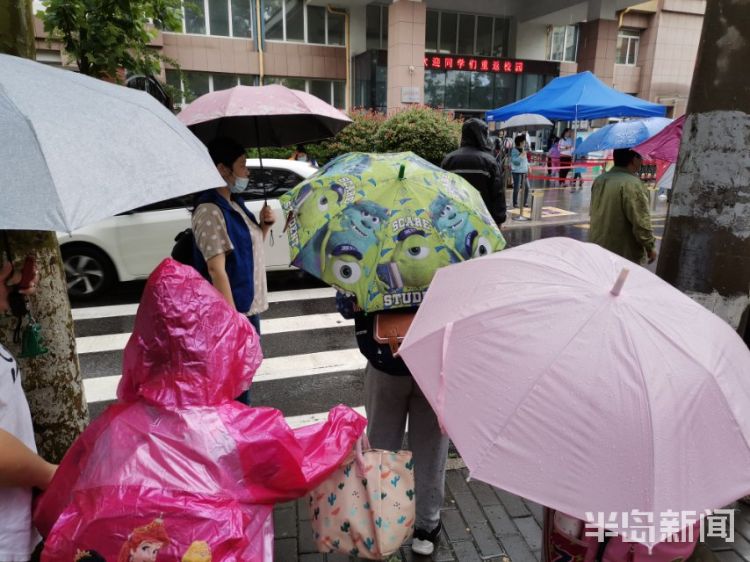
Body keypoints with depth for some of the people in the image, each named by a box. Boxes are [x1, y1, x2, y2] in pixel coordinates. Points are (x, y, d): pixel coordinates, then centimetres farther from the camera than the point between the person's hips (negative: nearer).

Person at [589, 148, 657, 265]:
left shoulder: (599, 180, 6)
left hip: (598, 250, 8)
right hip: (625, 254, -8)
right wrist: (650, 246, -7)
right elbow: (641, 222, -20)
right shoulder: (631, 184, -19)